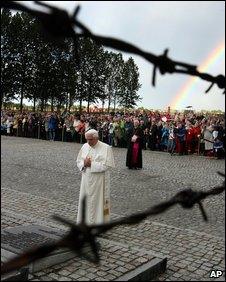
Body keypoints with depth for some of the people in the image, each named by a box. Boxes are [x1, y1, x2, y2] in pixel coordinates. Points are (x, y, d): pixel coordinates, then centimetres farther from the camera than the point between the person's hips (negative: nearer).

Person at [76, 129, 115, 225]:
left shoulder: (106, 148, -10)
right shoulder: (85, 146, 5)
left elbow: (107, 165, -16)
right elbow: (78, 161, 10)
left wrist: (91, 164, -19)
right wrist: (84, 163, -13)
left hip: (99, 180, -5)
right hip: (86, 180, 5)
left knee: (98, 201, 2)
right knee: (85, 200, 11)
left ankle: (99, 221, 15)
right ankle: (86, 220, 26)